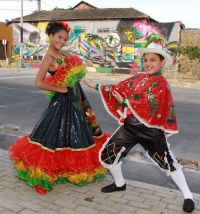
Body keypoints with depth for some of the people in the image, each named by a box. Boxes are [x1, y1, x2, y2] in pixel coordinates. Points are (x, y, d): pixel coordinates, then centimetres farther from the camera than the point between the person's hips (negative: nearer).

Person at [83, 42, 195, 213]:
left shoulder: (161, 84, -12)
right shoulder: (138, 78, 6)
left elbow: (149, 106, -24)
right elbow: (118, 89, 9)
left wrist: (124, 102, -18)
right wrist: (96, 86, 7)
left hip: (151, 130, -6)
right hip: (130, 126, 6)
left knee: (167, 161, 4)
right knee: (107, 153, 9)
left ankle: (188, 196, 25)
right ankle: (119, 184, 35)